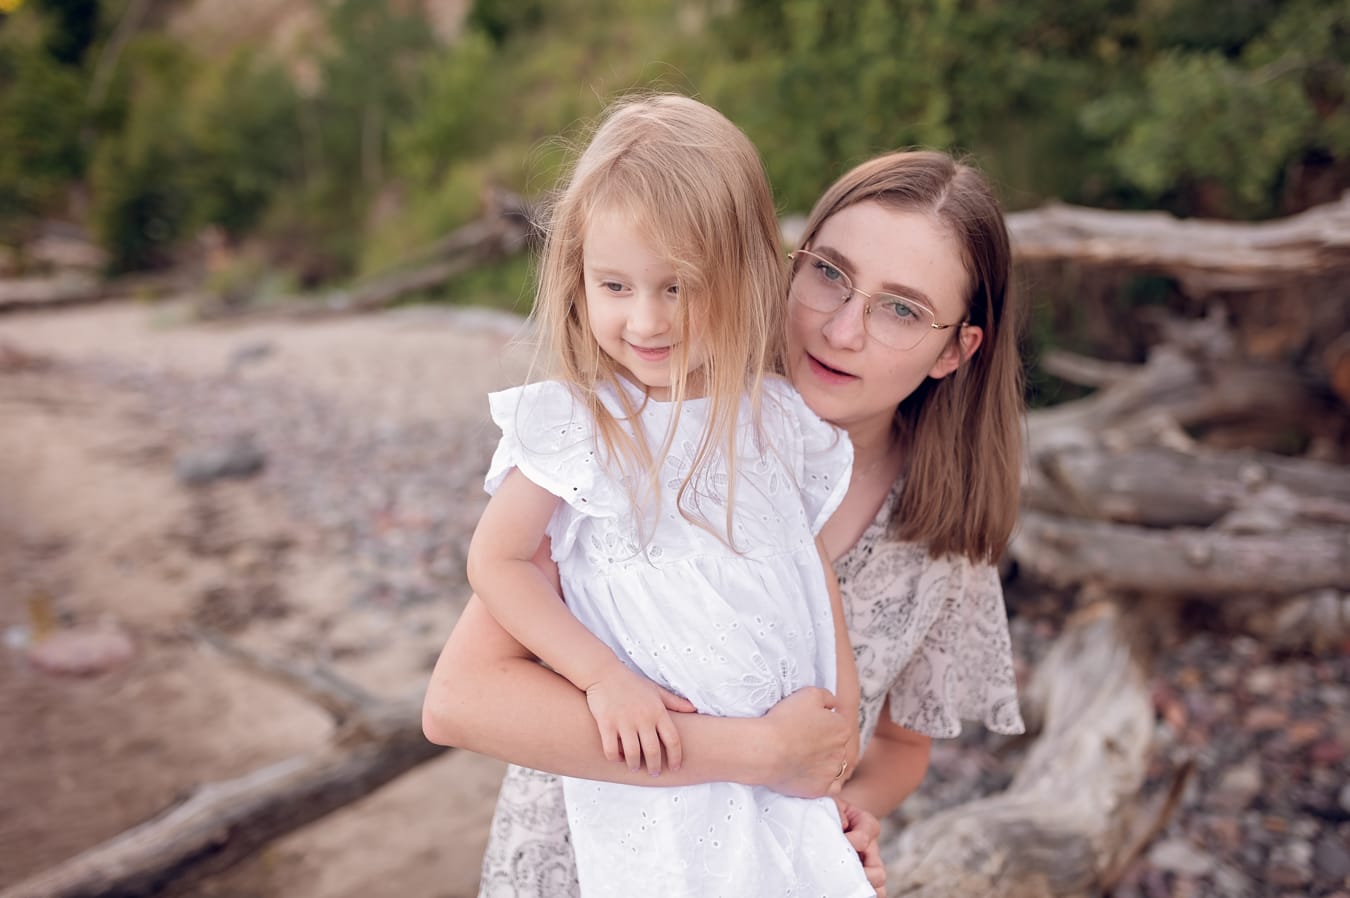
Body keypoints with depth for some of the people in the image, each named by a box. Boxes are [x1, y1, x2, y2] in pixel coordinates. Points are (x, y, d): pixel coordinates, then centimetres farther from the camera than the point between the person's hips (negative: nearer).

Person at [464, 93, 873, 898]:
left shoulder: (781, 419, 0)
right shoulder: (573, 425, -11)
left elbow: (816, 569, 9)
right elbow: (497, 562, -7)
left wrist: (839, 727, 11)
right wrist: (605, 676, -17)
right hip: (654, 778, -3)